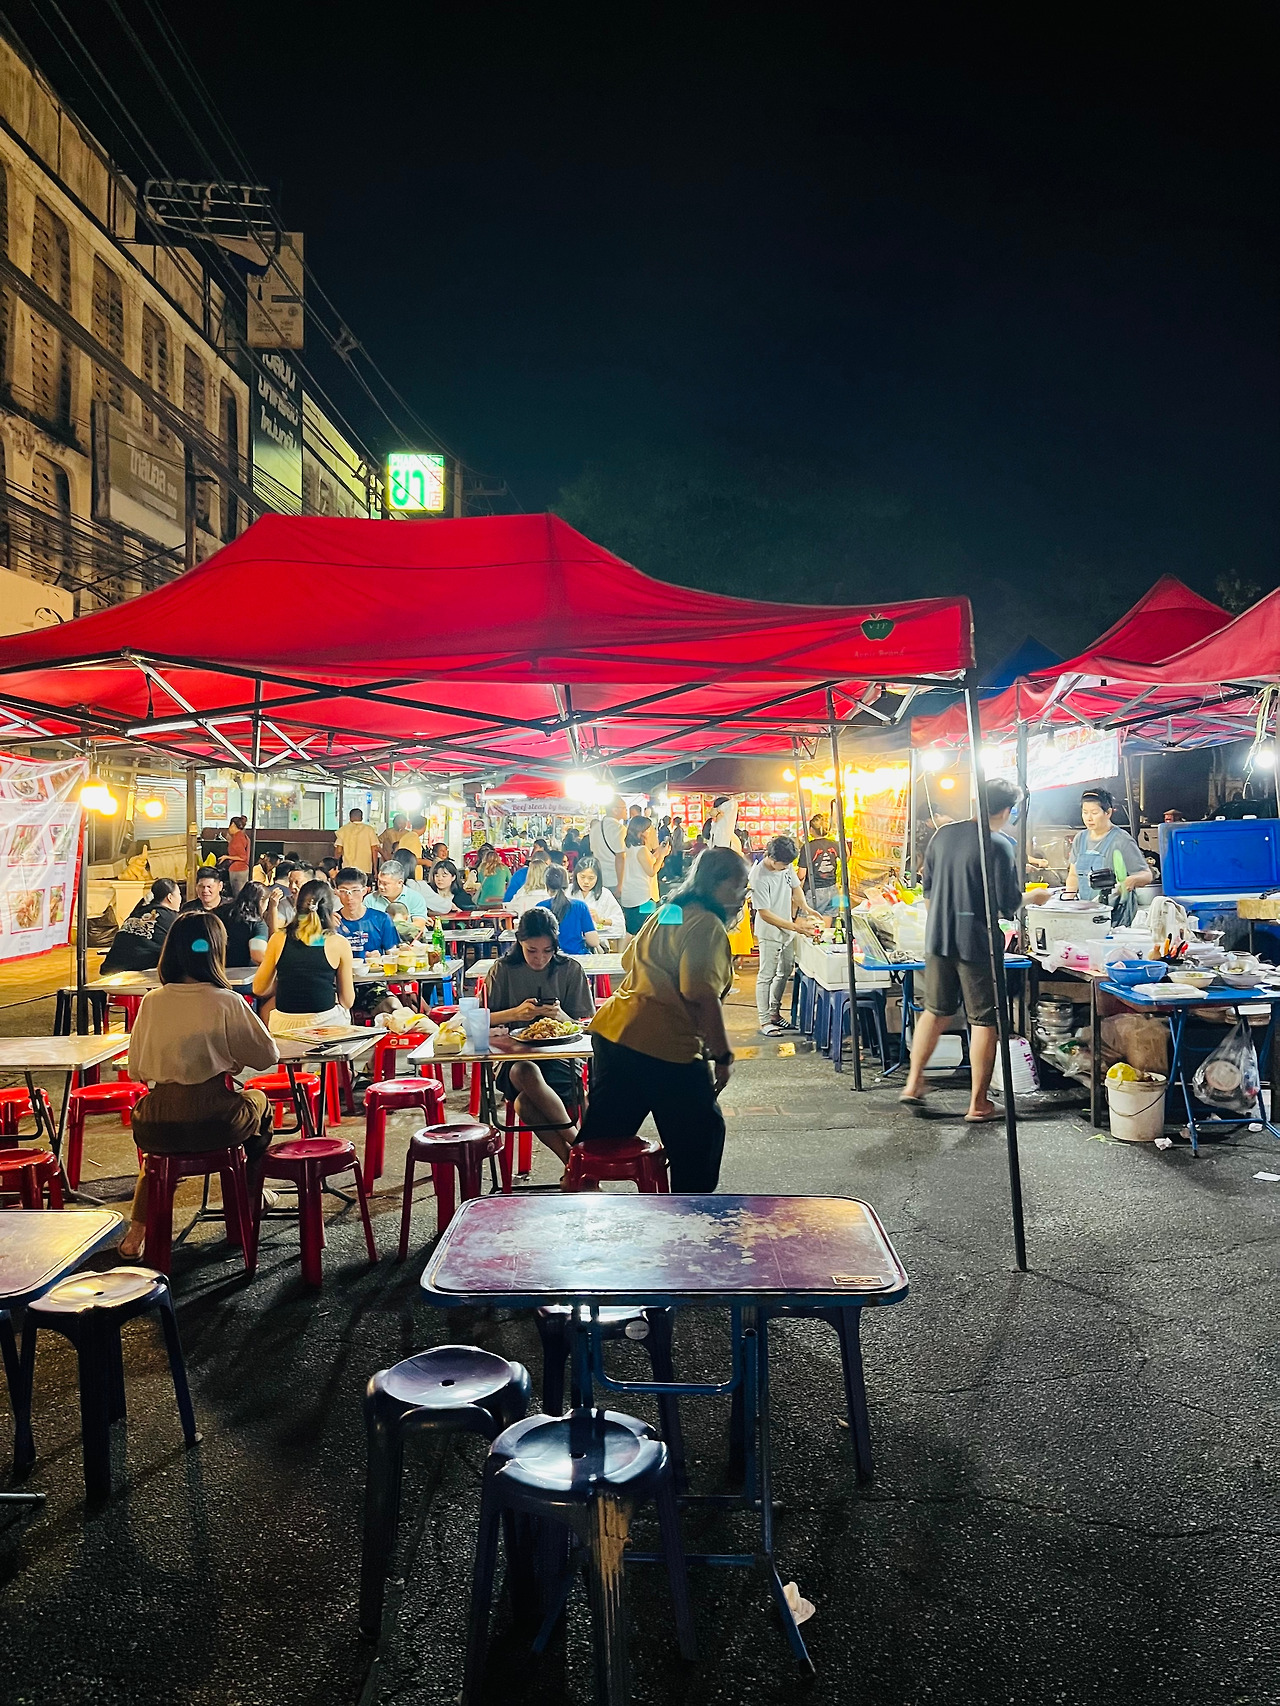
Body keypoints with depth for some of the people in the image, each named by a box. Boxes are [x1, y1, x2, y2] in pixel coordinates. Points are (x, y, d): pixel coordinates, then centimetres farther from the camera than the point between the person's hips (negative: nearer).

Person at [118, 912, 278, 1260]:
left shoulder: (151, 1002, -1)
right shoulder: (226, 1002, -10)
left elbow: (136, 1070, 8)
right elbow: (268, 1056, -2)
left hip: (154, 1129, 3)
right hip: (213, 1123, -3)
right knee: (258, 1102, 29)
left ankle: (137, 1231, 33)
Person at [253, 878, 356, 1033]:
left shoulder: (278, 939, 2)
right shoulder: (339, 943, -3)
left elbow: (258, 989, 12)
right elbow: (347, 1001, 1)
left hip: (283, 1026, 2)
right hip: (326, 1022, -2)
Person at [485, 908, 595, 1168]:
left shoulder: (570, 969, 3)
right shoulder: (504, 969, 3)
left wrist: (561, 1017, -20)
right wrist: (515, 1013, -15)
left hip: (560, 1057, -1)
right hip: (515, 1057, 1)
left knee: (525, 1103, -34)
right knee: (526, 1073, -38)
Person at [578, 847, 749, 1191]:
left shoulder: (666, 912, 17)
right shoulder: (707, 926, -12)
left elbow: (630, 961, 28)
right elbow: (701, 995, -21)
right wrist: (723, 1055, -17)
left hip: (611, 1031, 9)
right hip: (664, 1047, -9)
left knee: (604, 1127, 18)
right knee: (702, 1134, 8)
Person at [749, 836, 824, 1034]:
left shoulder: (786, 865, -6)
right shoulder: (759, 877, -27)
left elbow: (795, 887, 11)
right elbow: (765, 913, -25)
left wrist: (806, 908, -8)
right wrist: (795, 926, -27)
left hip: (787, 930, 8)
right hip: (770, 933, -8)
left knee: (785, 972, 18)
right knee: (766, 976, 1)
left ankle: (774, 1012, 33)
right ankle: (765, 1021, 11)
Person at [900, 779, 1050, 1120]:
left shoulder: (944, 834, 5)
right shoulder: (1000, 846, -13)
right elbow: (1008, 904, -13)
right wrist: (1033, 897, 7)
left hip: (938, 938, 6)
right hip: (977, 943, -6)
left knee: (935, 1011, 19)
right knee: (984, 1021, 5)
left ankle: (913, 1084, 23)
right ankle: (978, 1103, 10)